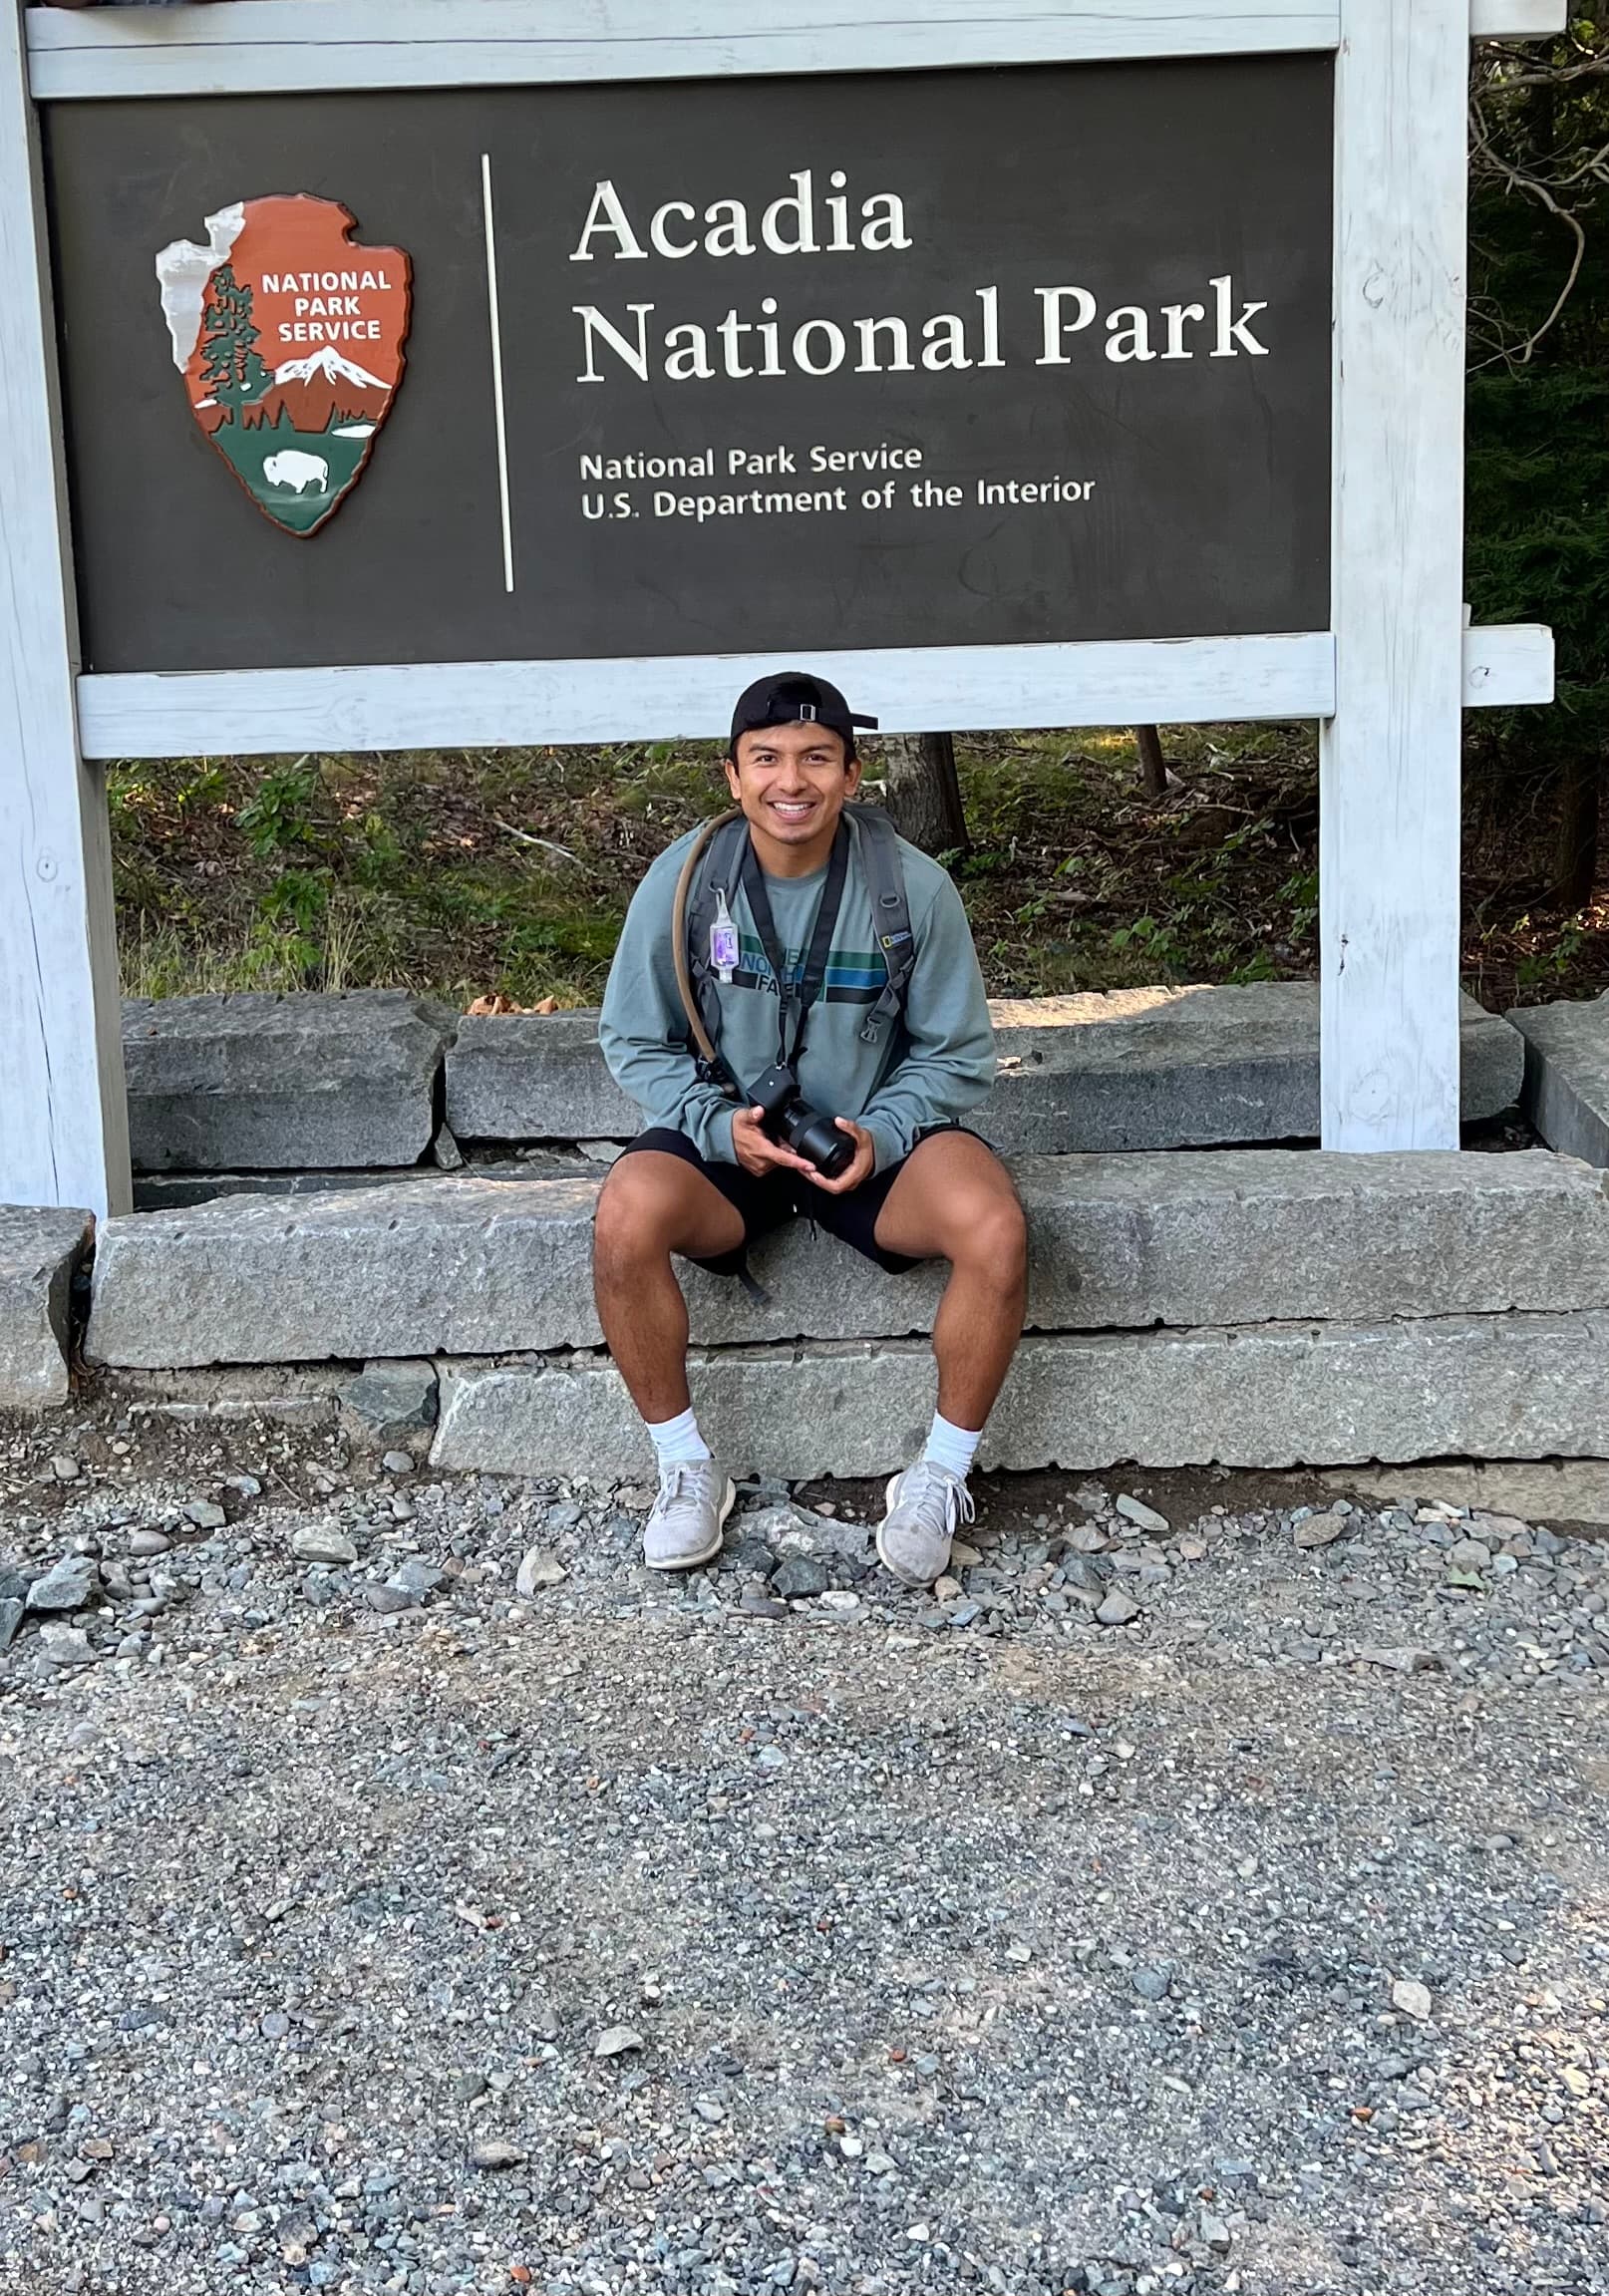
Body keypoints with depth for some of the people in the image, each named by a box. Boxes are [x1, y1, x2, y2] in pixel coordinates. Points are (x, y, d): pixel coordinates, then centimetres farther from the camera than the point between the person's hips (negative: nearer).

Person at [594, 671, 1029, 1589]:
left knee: (997, 1229, -31)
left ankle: (943, 1476, -7)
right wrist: (719, 1125, -17)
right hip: (726, 1136, 1)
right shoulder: (684, 878, -9)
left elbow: (957, 1057, 0)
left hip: (877, 1139, 0)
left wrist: (880, 1134, -19)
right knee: (625, 1220, -32)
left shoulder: (913, 886, -11)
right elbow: (636, 1043, 1)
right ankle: (688, 1469, -8)